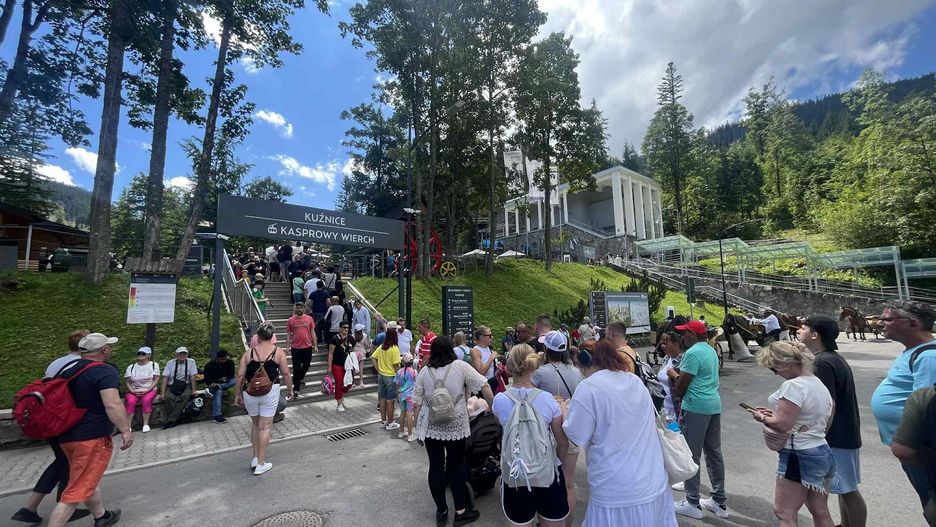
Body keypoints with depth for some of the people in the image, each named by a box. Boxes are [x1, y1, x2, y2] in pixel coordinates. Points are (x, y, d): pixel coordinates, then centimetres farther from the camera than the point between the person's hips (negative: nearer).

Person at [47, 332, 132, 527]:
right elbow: (112, 405, -29)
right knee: (76, 492, -3)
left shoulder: (68, 369, 9)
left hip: (67, 436, 9)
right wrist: (126, 430, -21)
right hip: (93, 438, -9)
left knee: (88, 480, 24)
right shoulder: (105, 371, -18)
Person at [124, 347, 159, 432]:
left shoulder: (154, 365, 2)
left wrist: (147, 390, -15)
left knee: (146, 400, -32)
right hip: (134, 391, 2)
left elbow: (156, 380, -2)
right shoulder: (131, 367, 9)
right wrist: (133, 391, -12)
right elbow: (128, 382, 6)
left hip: (149, 390, -2)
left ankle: (146, 424, -26)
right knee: (131, 401, -29)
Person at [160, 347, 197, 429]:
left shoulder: (191, 362, 0)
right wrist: (163, 392, -11)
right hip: (172, 386, 1)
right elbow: (165, 378, -2)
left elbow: (192, 377, -2)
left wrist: (193, 390, -7)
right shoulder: (170, 363, 3)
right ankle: (175, 420, -18)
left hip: (185, 386, -1)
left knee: (186, 395, -32)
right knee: (168, 397, -31)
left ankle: (171, 420, -24)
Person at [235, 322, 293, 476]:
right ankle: (261, 464, 15)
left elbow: (240, 376, -1)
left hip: (250, 393, 2)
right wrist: (290, 389, 11)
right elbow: (286, 373, -2)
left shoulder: (249, 353, -2)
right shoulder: (278, 352, -6)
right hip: (270, 393, -2)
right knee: (265, 427, 7)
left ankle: (255, 458, 29)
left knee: (255, 424, 22)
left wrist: (238, 395, 12)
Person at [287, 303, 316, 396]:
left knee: (306, 366, 17)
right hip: (295, 348, -2)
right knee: (297, 368, 3)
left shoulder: (309, 319, 0)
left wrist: (315, 345, 3)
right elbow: (288, 334, 4)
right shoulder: (290, 320, -1)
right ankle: (296, 388, 12)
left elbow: (312, 332, 4)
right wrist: (288, 347, 0)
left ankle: (299, 379, 43)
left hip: (308, 347, 2)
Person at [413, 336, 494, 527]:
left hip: (431, 427, 1)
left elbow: (417, 402, 1)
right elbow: (483, 386, -11)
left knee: (436, 466, 13)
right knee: (457, 465, 15)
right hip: (455, 426, -1)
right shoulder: (460, 366, -7)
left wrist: (418, 429, 11)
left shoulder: (424, 371, -2)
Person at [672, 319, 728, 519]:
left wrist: (679, 397, 3)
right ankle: (719, 502, 26)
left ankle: (692, 504, 11)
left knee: (691, 456, 2)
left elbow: (682, 382, -14)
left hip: (696, 407, -9)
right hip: (714, 405, 9)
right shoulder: (711, 350, 12)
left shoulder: (692, 353, -17)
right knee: (714, 453, 15)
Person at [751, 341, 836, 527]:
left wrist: (762, 417, -5)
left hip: (799, 456, -10)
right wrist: (775, 413, 10)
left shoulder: (793, 385, -20)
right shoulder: (818, 383, 9)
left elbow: (782, 424, -23)